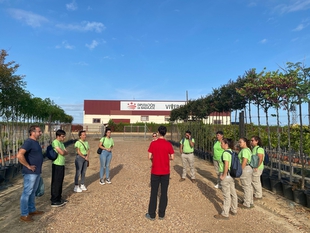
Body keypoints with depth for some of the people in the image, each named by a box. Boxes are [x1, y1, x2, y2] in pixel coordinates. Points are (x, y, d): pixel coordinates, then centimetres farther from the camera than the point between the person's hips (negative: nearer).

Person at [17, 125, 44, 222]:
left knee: (33, 192, 19)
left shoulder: (35, 142, 11)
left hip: (37, 172, 9)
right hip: (30, 173, -9)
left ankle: (32, 210, 32)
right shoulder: (29, 142, -18)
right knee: (27, 193, 2)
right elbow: (19, 155, -30)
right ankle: (24, 214, 13)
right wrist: (28, 166, -21)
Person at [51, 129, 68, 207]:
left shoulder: (61, 143, 14)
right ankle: (54, 201, 6)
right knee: (56, 183, -2)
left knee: (60, 182, 17)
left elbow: (66, 152, 8)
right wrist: (64, 151, -1)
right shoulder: (55, 142, -15)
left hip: (61, 164, 9)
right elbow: (62, 152, -21)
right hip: (57, 165, -9)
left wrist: (63, 152, -11)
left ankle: (58, 198, 29)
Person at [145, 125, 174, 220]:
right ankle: (161, 214, 19)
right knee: (164, 193, 10)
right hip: (165, 172, 1)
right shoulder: (168, 144, -6)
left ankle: (152, 214, 18)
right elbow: (172, 157, -4)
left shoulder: (153, 143, -9)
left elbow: (150, 157, -9)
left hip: (155, 172, -1)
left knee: (154, 193, 9)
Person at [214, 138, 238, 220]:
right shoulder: (231, 151, 7)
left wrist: (223, 176, -19)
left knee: (226, 195, 0)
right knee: (233, 193, 19)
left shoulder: (225, 153, -21)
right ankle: (234, 210, 34)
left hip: (226, 176, -9)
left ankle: (225, 214, 11)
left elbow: (226, 165, -28)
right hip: (231, 175, 9)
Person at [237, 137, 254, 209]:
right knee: (249, 186, 17)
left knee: (246, 187, 1)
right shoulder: (248, 149, 12)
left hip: (245, 169, -10)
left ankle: (246, 204, 12)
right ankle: (250, 202, 29)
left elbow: (244, 161, -25)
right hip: (249, 168, 10)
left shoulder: (244, 150, -20)